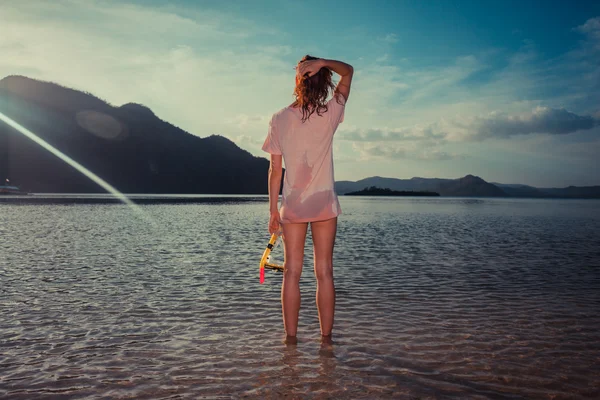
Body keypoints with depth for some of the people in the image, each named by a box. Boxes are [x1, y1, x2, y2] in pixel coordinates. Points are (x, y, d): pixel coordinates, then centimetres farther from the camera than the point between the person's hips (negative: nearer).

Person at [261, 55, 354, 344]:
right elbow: (348, 71, 9)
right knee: (324, 272, 6)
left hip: (292, 204, 0)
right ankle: (326, 337, 12)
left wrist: (273, 209, 5)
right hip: (324, 203, 0)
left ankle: (291, 338, 10)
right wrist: (322, 62, -9)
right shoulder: (330, 114, -5)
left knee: (292, 272, 6)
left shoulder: (279, 119, -4)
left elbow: (275, 169, -2)